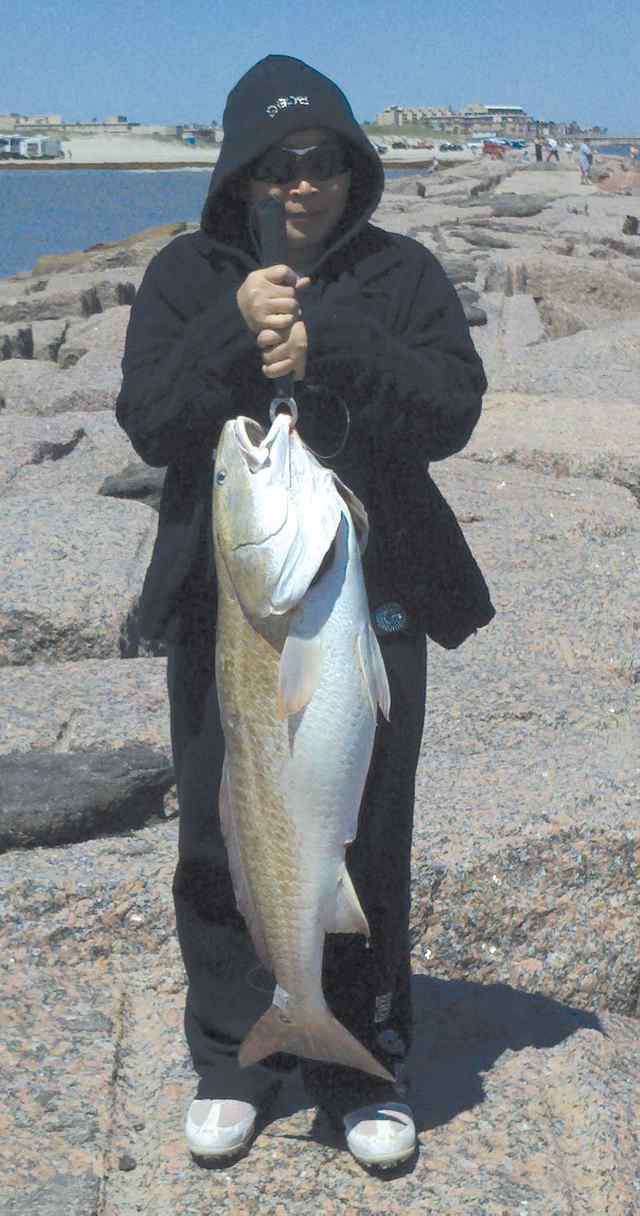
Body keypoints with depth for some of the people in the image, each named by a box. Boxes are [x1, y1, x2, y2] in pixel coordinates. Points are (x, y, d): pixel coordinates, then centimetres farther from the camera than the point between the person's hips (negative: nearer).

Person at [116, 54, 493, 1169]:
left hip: (370, 597, 0)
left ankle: (362, 1063, 25)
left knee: (365, 842, 7)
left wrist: (327, 346, -23)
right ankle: (234, 1059, 27)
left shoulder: (400, 274, 2)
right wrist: (236, 332, -21)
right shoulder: (187, 275, 3)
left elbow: (450, 412, -11)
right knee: (222, 838, 8)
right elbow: (148, 424, -8)